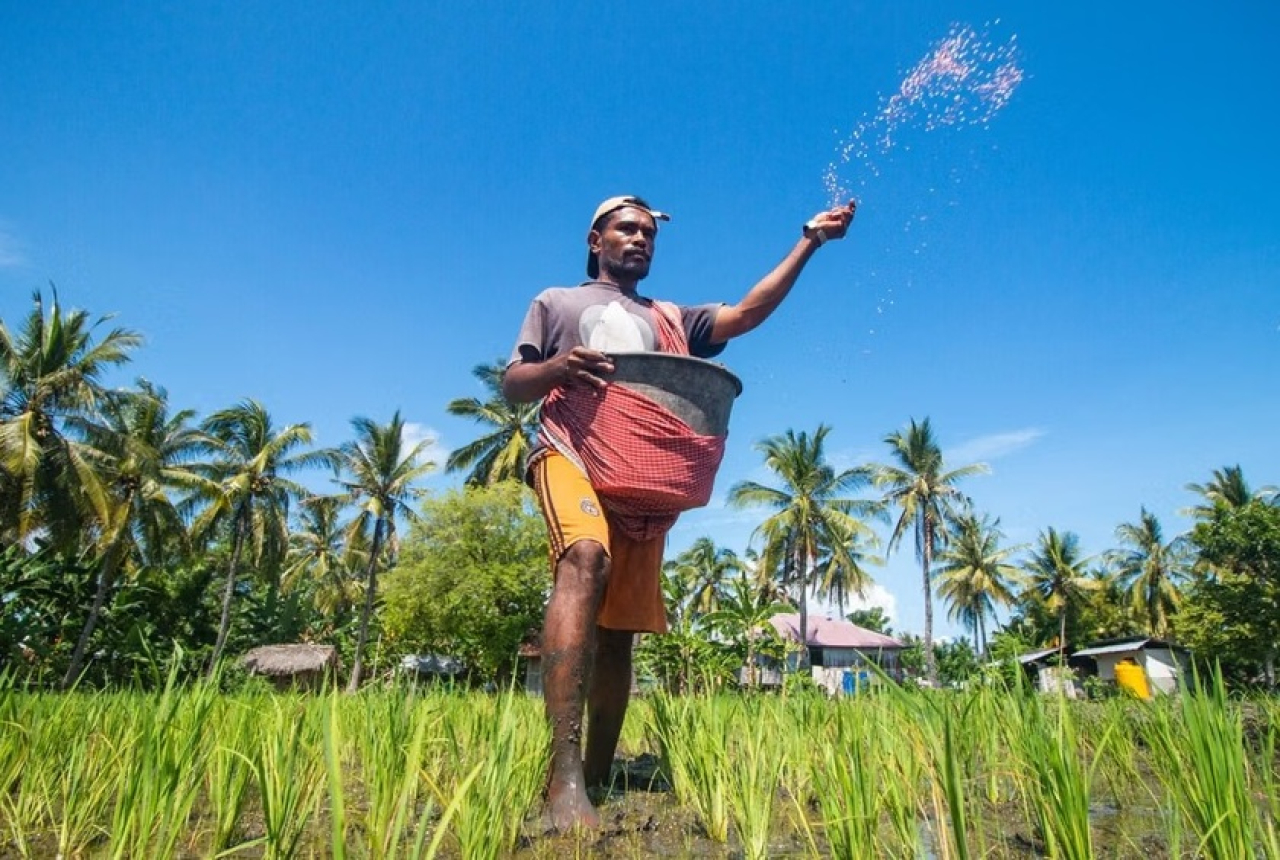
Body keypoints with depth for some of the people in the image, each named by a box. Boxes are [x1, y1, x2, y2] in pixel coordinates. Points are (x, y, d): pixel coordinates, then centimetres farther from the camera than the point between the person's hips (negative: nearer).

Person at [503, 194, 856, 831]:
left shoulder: (673, 320, 30)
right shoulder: (556, 302, 23)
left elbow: (748, 313, 16)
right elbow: (512, 387, 13)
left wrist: (808, 241, 10)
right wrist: (558, 367, -10)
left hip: (647, 480, 4)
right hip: (573, 457, -4)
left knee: (620, 628, 2)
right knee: (585, 562, -33)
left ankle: (597, 780, 14)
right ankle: (564, 777, -39)